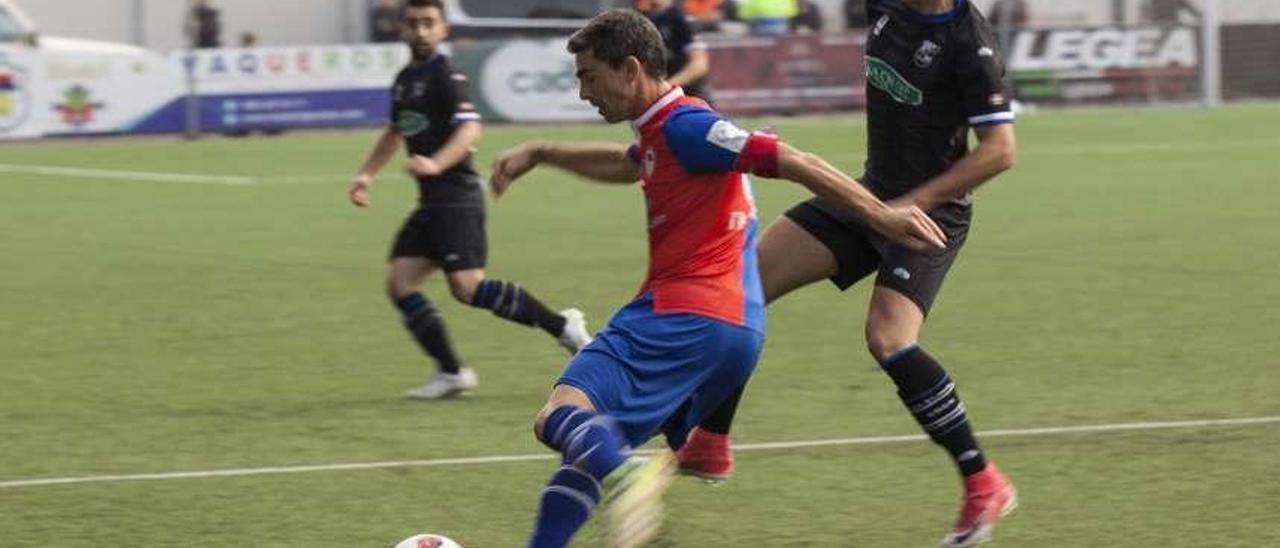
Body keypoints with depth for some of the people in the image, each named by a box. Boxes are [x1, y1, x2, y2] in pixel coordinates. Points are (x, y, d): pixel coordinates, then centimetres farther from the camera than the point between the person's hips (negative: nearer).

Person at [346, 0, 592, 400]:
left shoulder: (445, 77, -9)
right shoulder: (406, 80, 18)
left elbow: (470, 128, -24)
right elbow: (395, 131, 34)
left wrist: (436, 164, -39)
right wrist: (366, 175, 25)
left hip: (457, 197, -9)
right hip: (431, 203, 9)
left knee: (467, 287, -19)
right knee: (399, 283, -1)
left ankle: (562, 326, -8)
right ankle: (451, 372, 2)